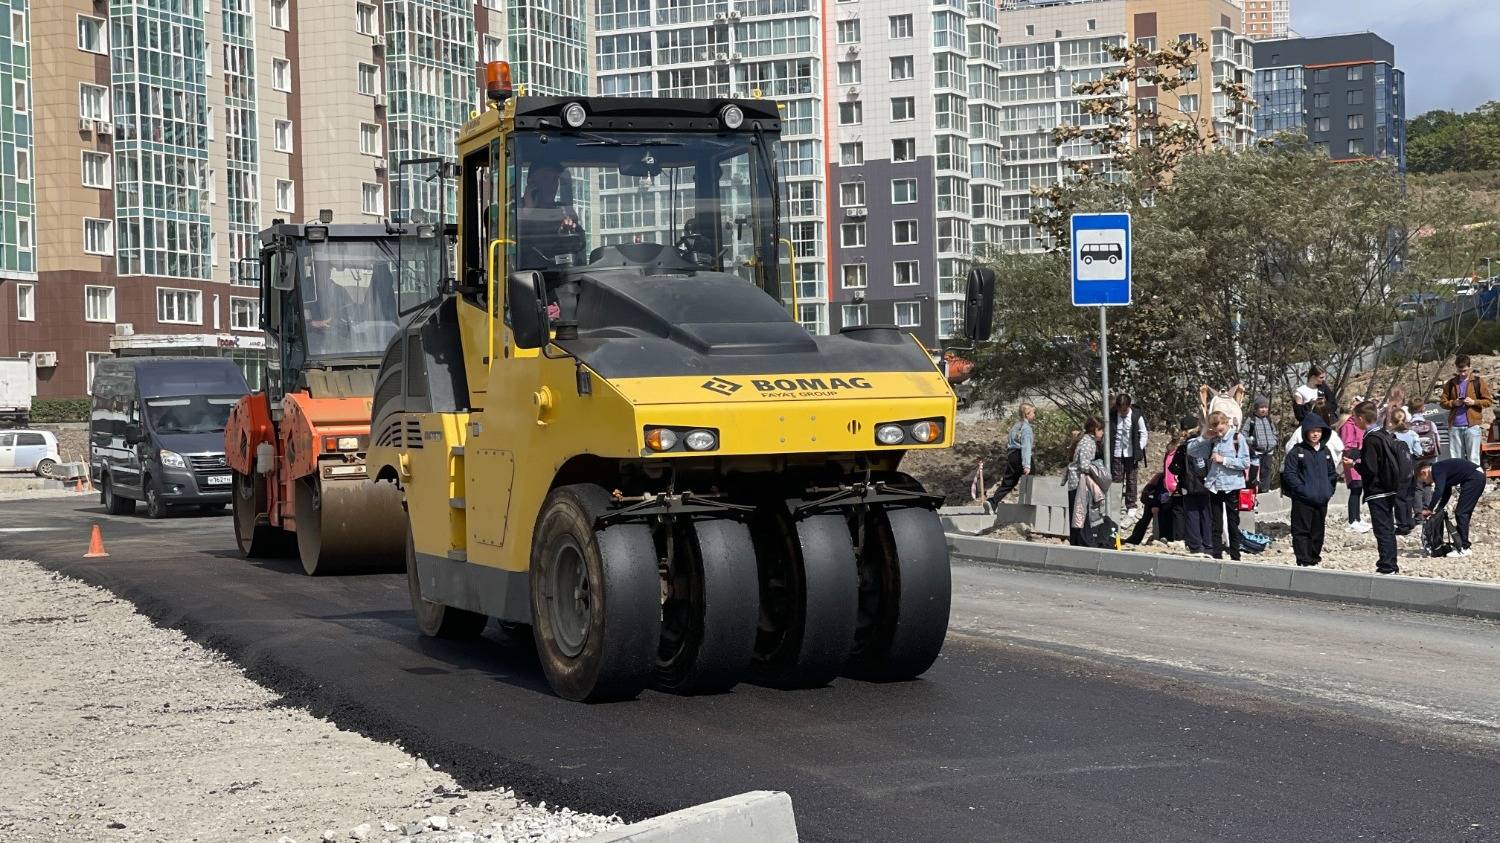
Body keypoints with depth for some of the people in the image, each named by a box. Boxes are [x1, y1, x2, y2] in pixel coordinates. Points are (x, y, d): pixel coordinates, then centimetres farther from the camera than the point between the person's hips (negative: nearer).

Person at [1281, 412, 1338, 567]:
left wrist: (1329, 490, 5)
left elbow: (1332, 473, 19)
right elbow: (1289, 474, -10)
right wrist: (1303, 490, -16)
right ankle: (1304, 562, -3)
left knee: (1318, 532, 11)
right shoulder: (1297, 451, -5)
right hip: (1302, 501, -5)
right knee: (1301, 531, -5)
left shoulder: (1325, 451, 12)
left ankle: (1314, 559, 21)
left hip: (1321, 501, 5)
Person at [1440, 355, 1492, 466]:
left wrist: (1474, 402, -12)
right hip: (1455, 426, 3)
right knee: (1454, 459, 5)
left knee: (1473, 459, -3)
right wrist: (1454, 403, -6)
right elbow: (1443, 402, 14)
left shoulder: (1478, 382, 4)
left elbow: (1488, 401, 4)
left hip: (1472, 425, -3)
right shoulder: (1451, 383, 12)